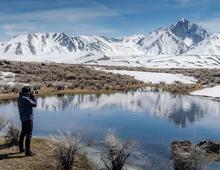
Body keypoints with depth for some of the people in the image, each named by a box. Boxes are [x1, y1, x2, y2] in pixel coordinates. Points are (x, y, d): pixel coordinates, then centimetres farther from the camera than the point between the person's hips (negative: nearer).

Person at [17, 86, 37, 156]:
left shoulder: (20, 98, 6)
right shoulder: (26, 99, -23)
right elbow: (34, 104, -16)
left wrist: (31, 97, 5)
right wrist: (33, 96, -6)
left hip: (23, 118, 10)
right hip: (28, 118, -10)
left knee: (23, 133, 20)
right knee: (29, 134, -4)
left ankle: (21, 148, 32)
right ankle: (28, 151, -2)